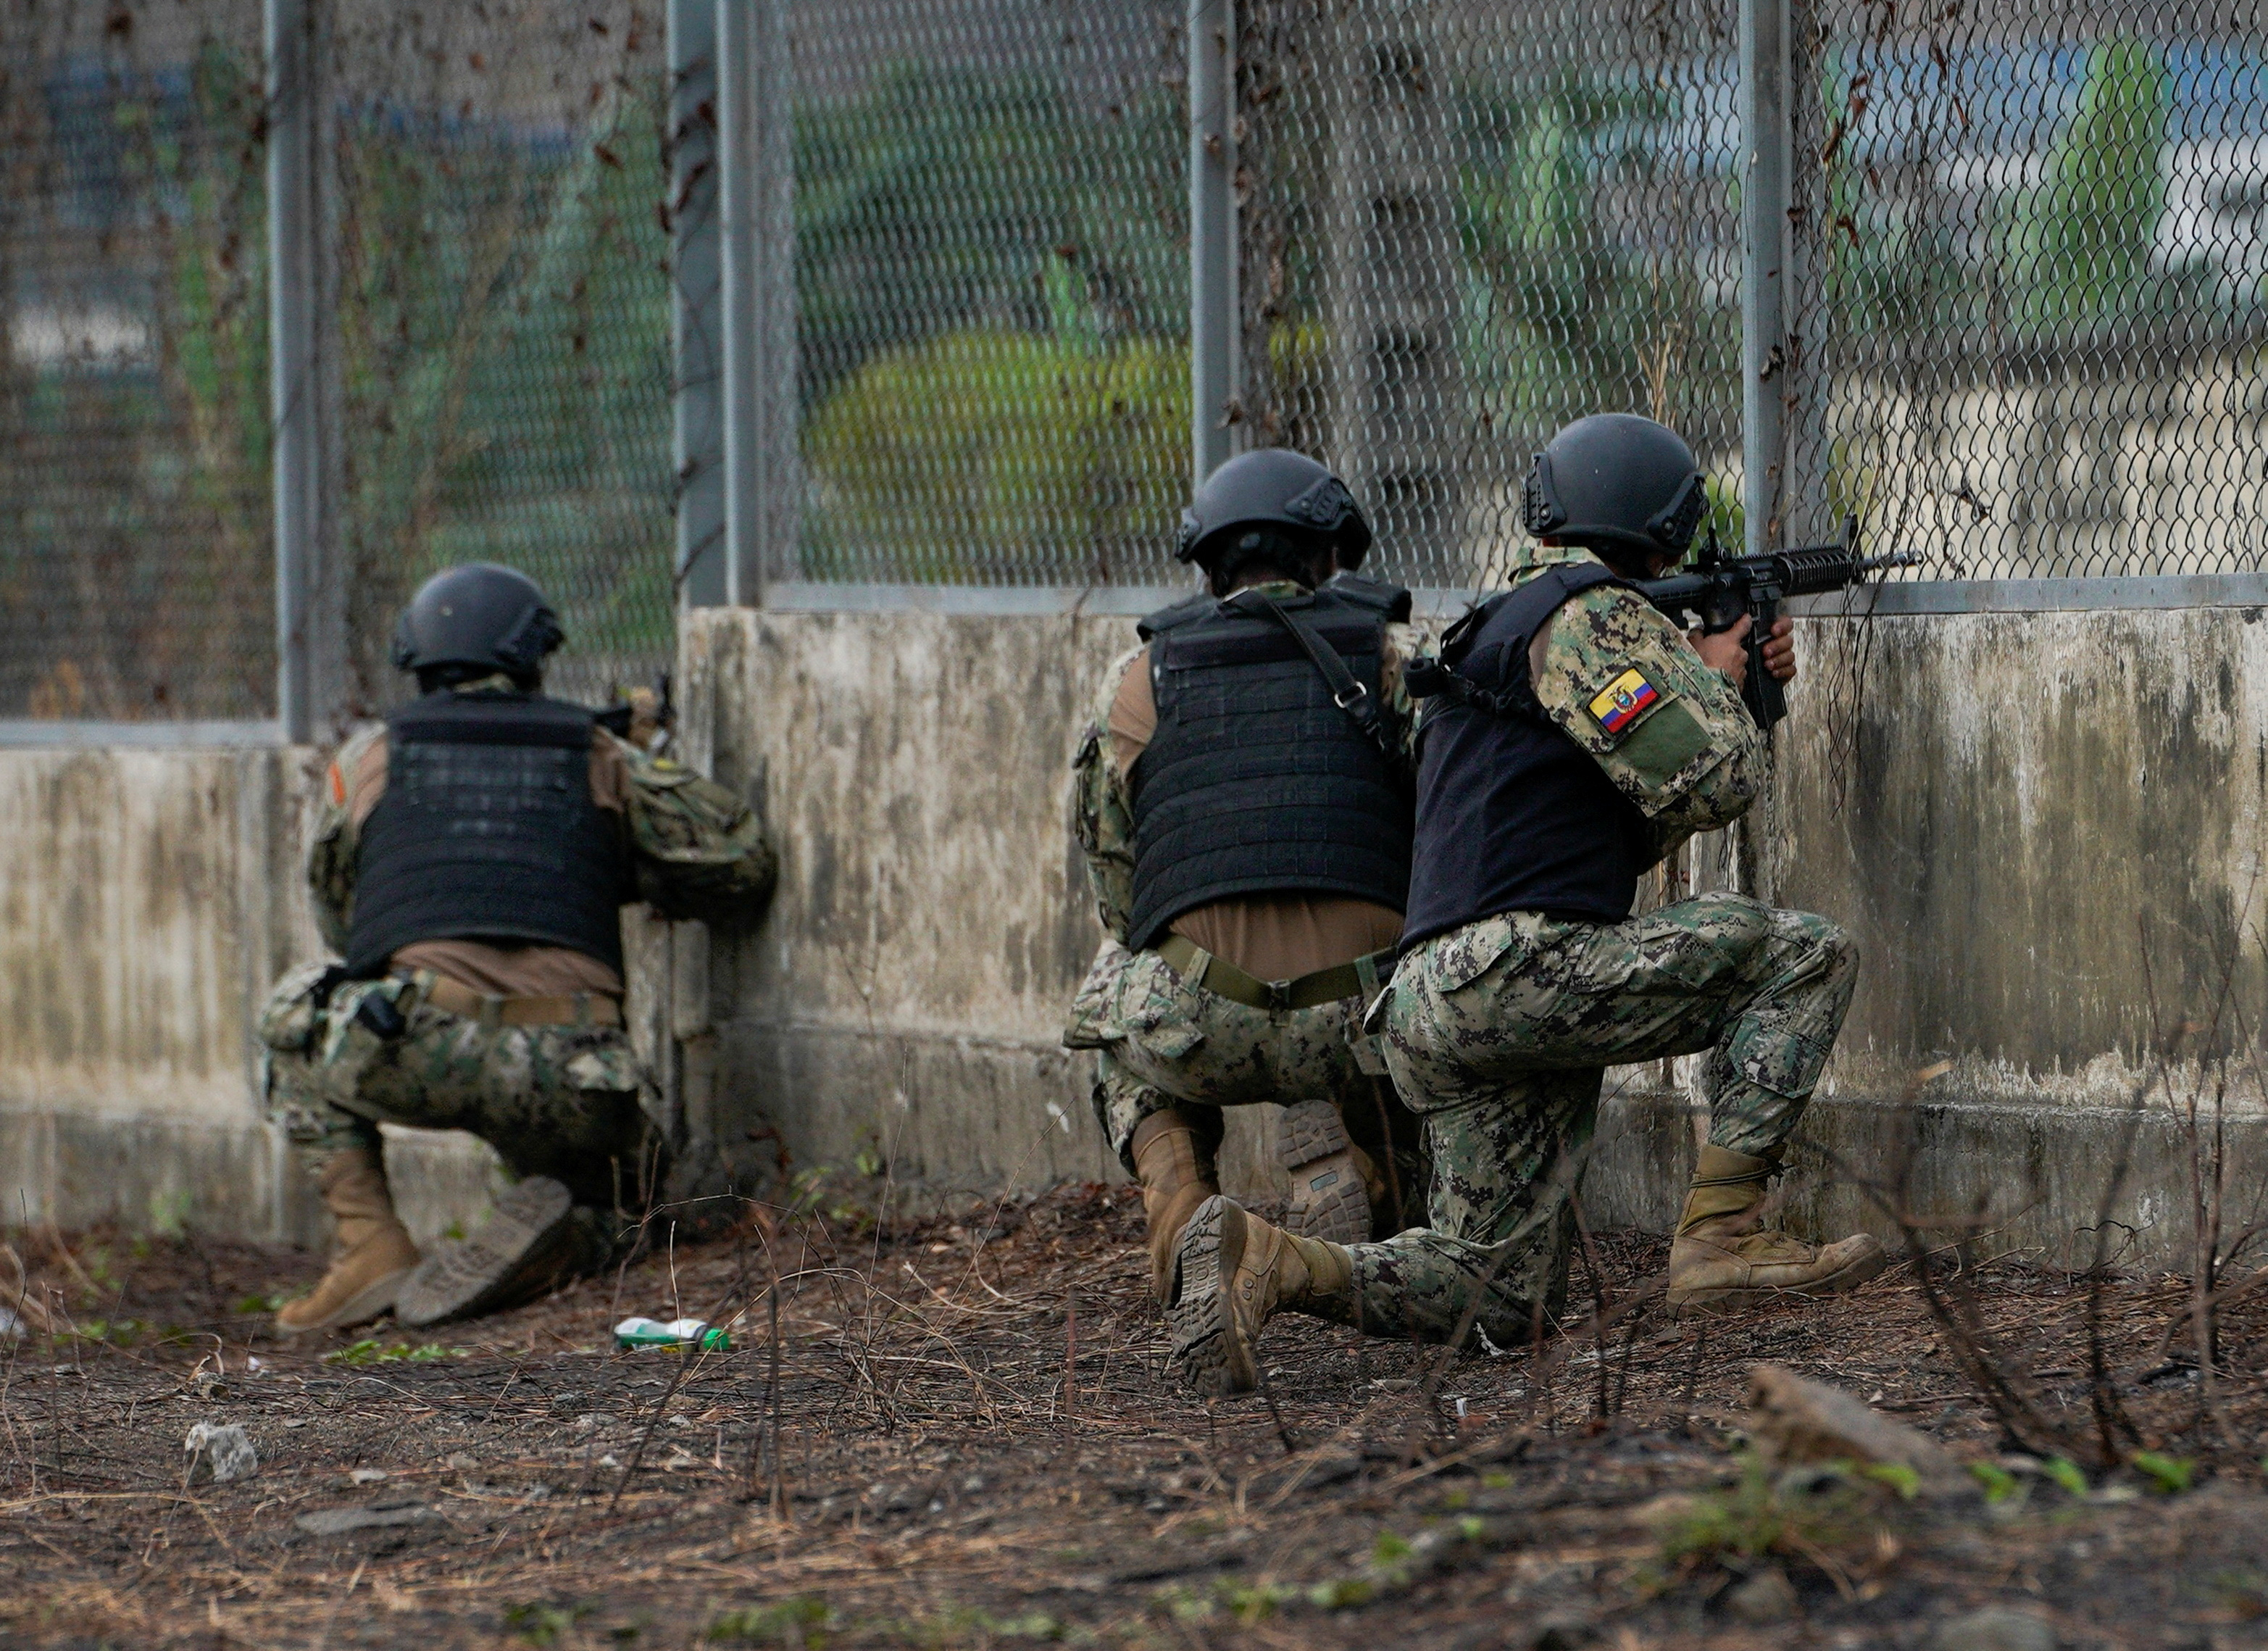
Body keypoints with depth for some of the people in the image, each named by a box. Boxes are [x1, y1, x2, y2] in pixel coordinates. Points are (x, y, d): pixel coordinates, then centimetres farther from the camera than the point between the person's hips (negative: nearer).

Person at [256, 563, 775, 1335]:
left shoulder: (368, 758, 22)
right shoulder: (602, 759, 22)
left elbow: (341, 918, 35)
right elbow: (743, 863, 20)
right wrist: (628, 878, 39)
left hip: (414, 1050, -1)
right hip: (569, 1083, 1)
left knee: (295, 1016, 33)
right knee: (591, 1200, 34)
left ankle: (370, 1244, 14)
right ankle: (551, 1243, -5)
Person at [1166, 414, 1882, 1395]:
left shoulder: (1503, 627, 28)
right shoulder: (1593, 616, -4)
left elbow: (1635, 816, 34)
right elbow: (1707, 784, -11)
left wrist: (1751, 685, 24)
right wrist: (1712, 679, 10)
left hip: (1430, 1017, 9)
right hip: (1518, 971, -9)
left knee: (1501, 1302, 12)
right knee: (1803, 957, -2)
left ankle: (1268, 1264, -7)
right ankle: (1720, 1239, -10)